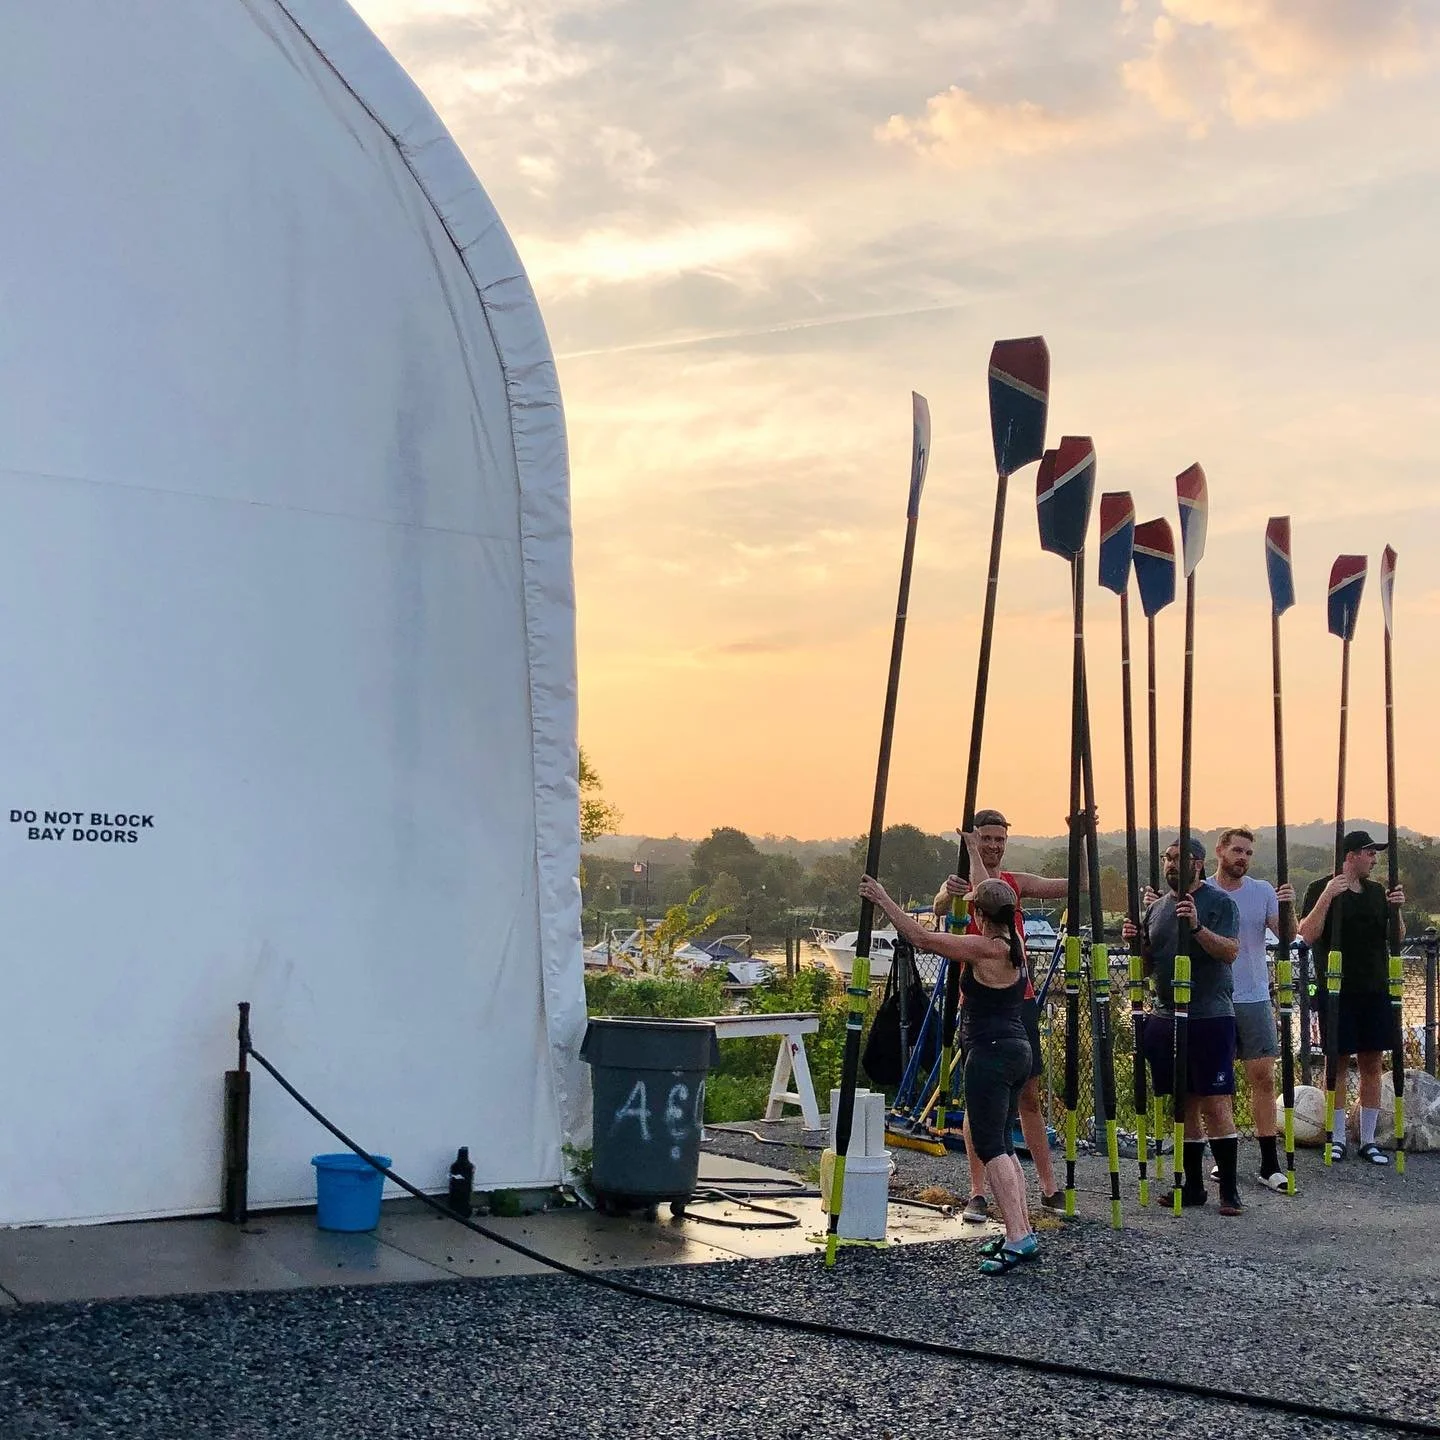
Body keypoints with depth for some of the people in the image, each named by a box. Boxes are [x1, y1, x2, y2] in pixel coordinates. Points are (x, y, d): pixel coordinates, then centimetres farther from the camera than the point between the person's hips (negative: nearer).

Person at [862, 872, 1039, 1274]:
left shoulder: (985, 950, -15)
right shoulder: (1014, 945, 9)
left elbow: (923, 938, -16)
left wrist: (883, 900, -10)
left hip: (989, 1053, -9)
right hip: (1018, 1050, 9)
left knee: (990, 1146, -9)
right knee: (1002, 1144, 15)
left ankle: (1017, 1237, -17)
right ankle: (1022, 1232, 14)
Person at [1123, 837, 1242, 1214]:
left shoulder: (1219, 902, -2)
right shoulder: (1157, 908, 15)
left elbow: (1230, 952, -14)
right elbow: (1146, 966, 19)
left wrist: (1196, 926, -25)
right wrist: (1135, 942, -1)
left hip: (1209, 1016, -6)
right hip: (1166, 1016, 6)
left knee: (1215, 1103, -7)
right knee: (1184, 1104, 9)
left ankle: (1229, 1190, -2)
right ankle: (1193, 1186, 17)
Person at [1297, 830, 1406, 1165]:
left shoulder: (1377, 891, 12)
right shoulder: (1322, 890, -4)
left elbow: (1397, 938, 14)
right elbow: (1307, 935, -15)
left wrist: (1396, 909, -4)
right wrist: (1327, 896, -24)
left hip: (1375, 991, 5)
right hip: (1337, 992, -5)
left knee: (1372, 1064, 6)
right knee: (1338, 1063, 1)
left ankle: (1368, 1140, 14)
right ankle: (1337, 1140, 9)